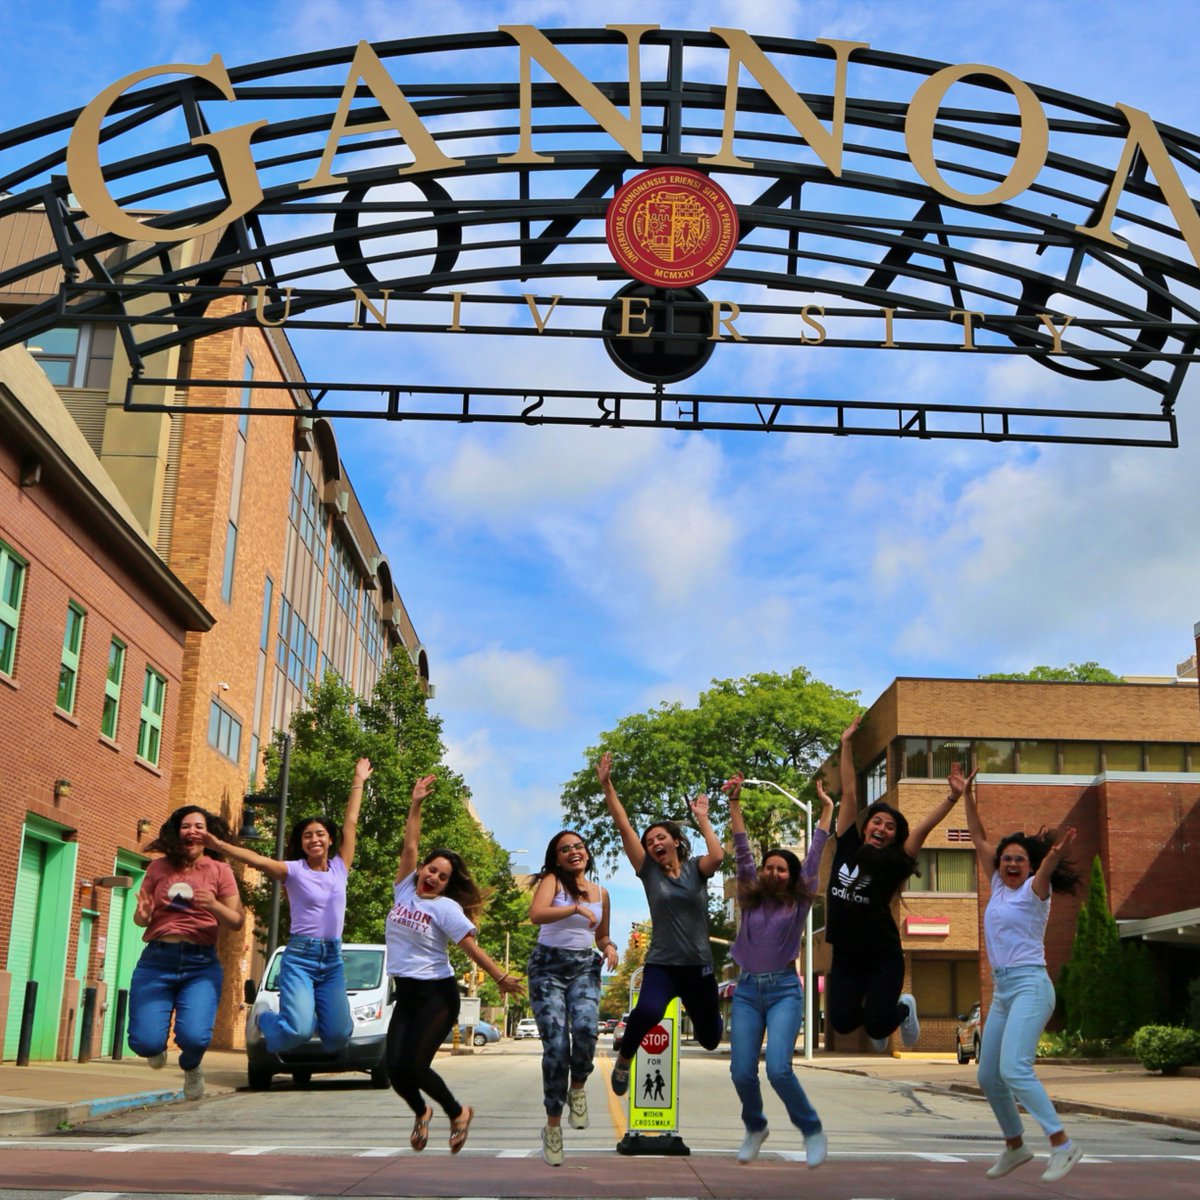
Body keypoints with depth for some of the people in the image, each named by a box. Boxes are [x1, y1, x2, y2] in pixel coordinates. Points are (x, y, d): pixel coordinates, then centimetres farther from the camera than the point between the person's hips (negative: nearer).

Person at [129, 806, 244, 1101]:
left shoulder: (219, 870, 4)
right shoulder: (159, 868, 9)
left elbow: (237, 921, 1)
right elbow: (141, 919, 14)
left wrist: (214, 905, -19)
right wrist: (141, 916, -10)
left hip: (200, 964, -1)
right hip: (157, 960, 1)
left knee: (194, 1037, -21)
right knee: (145, 1042, -11)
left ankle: (191, 1066, 20)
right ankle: (157, 1047, 31)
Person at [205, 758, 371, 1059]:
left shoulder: (340, 868, 7)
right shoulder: (294, 871, -3)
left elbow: (351, 823, 9)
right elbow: (256, 859, -17)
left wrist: (359, 782, 12)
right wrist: (219, 845, -31)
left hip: (333, 958, 4)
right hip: (300, 955, -4)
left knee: (337, 1037, -4)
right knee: (298, 1030, -20)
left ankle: (314, 1017, 32)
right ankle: (264, 1021, 15)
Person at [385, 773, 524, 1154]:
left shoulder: (446, 908, -5)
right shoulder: (404, 890, 7)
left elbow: (471, 947, -7)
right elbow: (409, 846, 2)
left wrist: (500, 977, -12)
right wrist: (416, 805, -3)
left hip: (438, 994, -5)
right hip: (406, 993, 5)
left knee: (413, 1065, -13)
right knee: (395, 1067, -5)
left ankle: (457, 1113, 12)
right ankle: (421, 1113, 26)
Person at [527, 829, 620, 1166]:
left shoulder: (601, 892, 12)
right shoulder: (551, 881, -2)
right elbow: (536, 914, -21)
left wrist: (609, 947, 1)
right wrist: (576, 908, -30)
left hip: (584, 967, 3)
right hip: (548, 965, -3)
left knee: (585, 1028, -27)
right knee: (556, 1044, -12)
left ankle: (578, 1088, 2)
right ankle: (553, 1125, 5)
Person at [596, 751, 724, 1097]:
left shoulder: (696, 869, 0)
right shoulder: (649, 871, 0)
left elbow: (718, 855, -23)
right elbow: (623, 825, -7)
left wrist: (701, 818, -13)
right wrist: (606, 785, -14)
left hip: (698, 964, 1)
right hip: (661, 963, -1)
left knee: (710, 1038, 15)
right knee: (648, 1011, -34)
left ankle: (698, 1014, 54)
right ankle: (624, 1060, -4)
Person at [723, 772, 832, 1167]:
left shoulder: (800, 901, 2)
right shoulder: (751, 898, 7)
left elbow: (815, 855, 1)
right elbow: (742, 851, 3)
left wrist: (827, 809, 1)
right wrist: (734, 802, -2)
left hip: (784, 990, -3)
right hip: (747, 990, 3)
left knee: (778, 1068, -17)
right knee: (742, 1072, -3)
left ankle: (812, 1131, 6)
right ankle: (755, 1128, 27)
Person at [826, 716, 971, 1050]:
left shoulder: (895, 862, -7)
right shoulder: (848, 847, -1)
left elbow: (925, 826, -19)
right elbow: (849, 793, -1)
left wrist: (953, 797, -31)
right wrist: (846, 744, 1)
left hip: (883, 957, -3)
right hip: (845, 955, 3)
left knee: (876, 1025, -10)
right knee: (841, 1021, -8)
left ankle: (903, 1009, 26)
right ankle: (869, 1011, 29)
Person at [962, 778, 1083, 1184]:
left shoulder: (1034, 890, -5)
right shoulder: (998, 887, 12)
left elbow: (1045, 870, -29)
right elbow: (979, 840, 15)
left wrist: (1055, 854, -50)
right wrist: (967, 796, 11)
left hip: (1029, 986, -8)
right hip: (1001, 989, 8)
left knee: (1014, 1070, -22)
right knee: (988, 1076, 10)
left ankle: (1063, 1145, -16)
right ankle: (1015, 1146, 25)